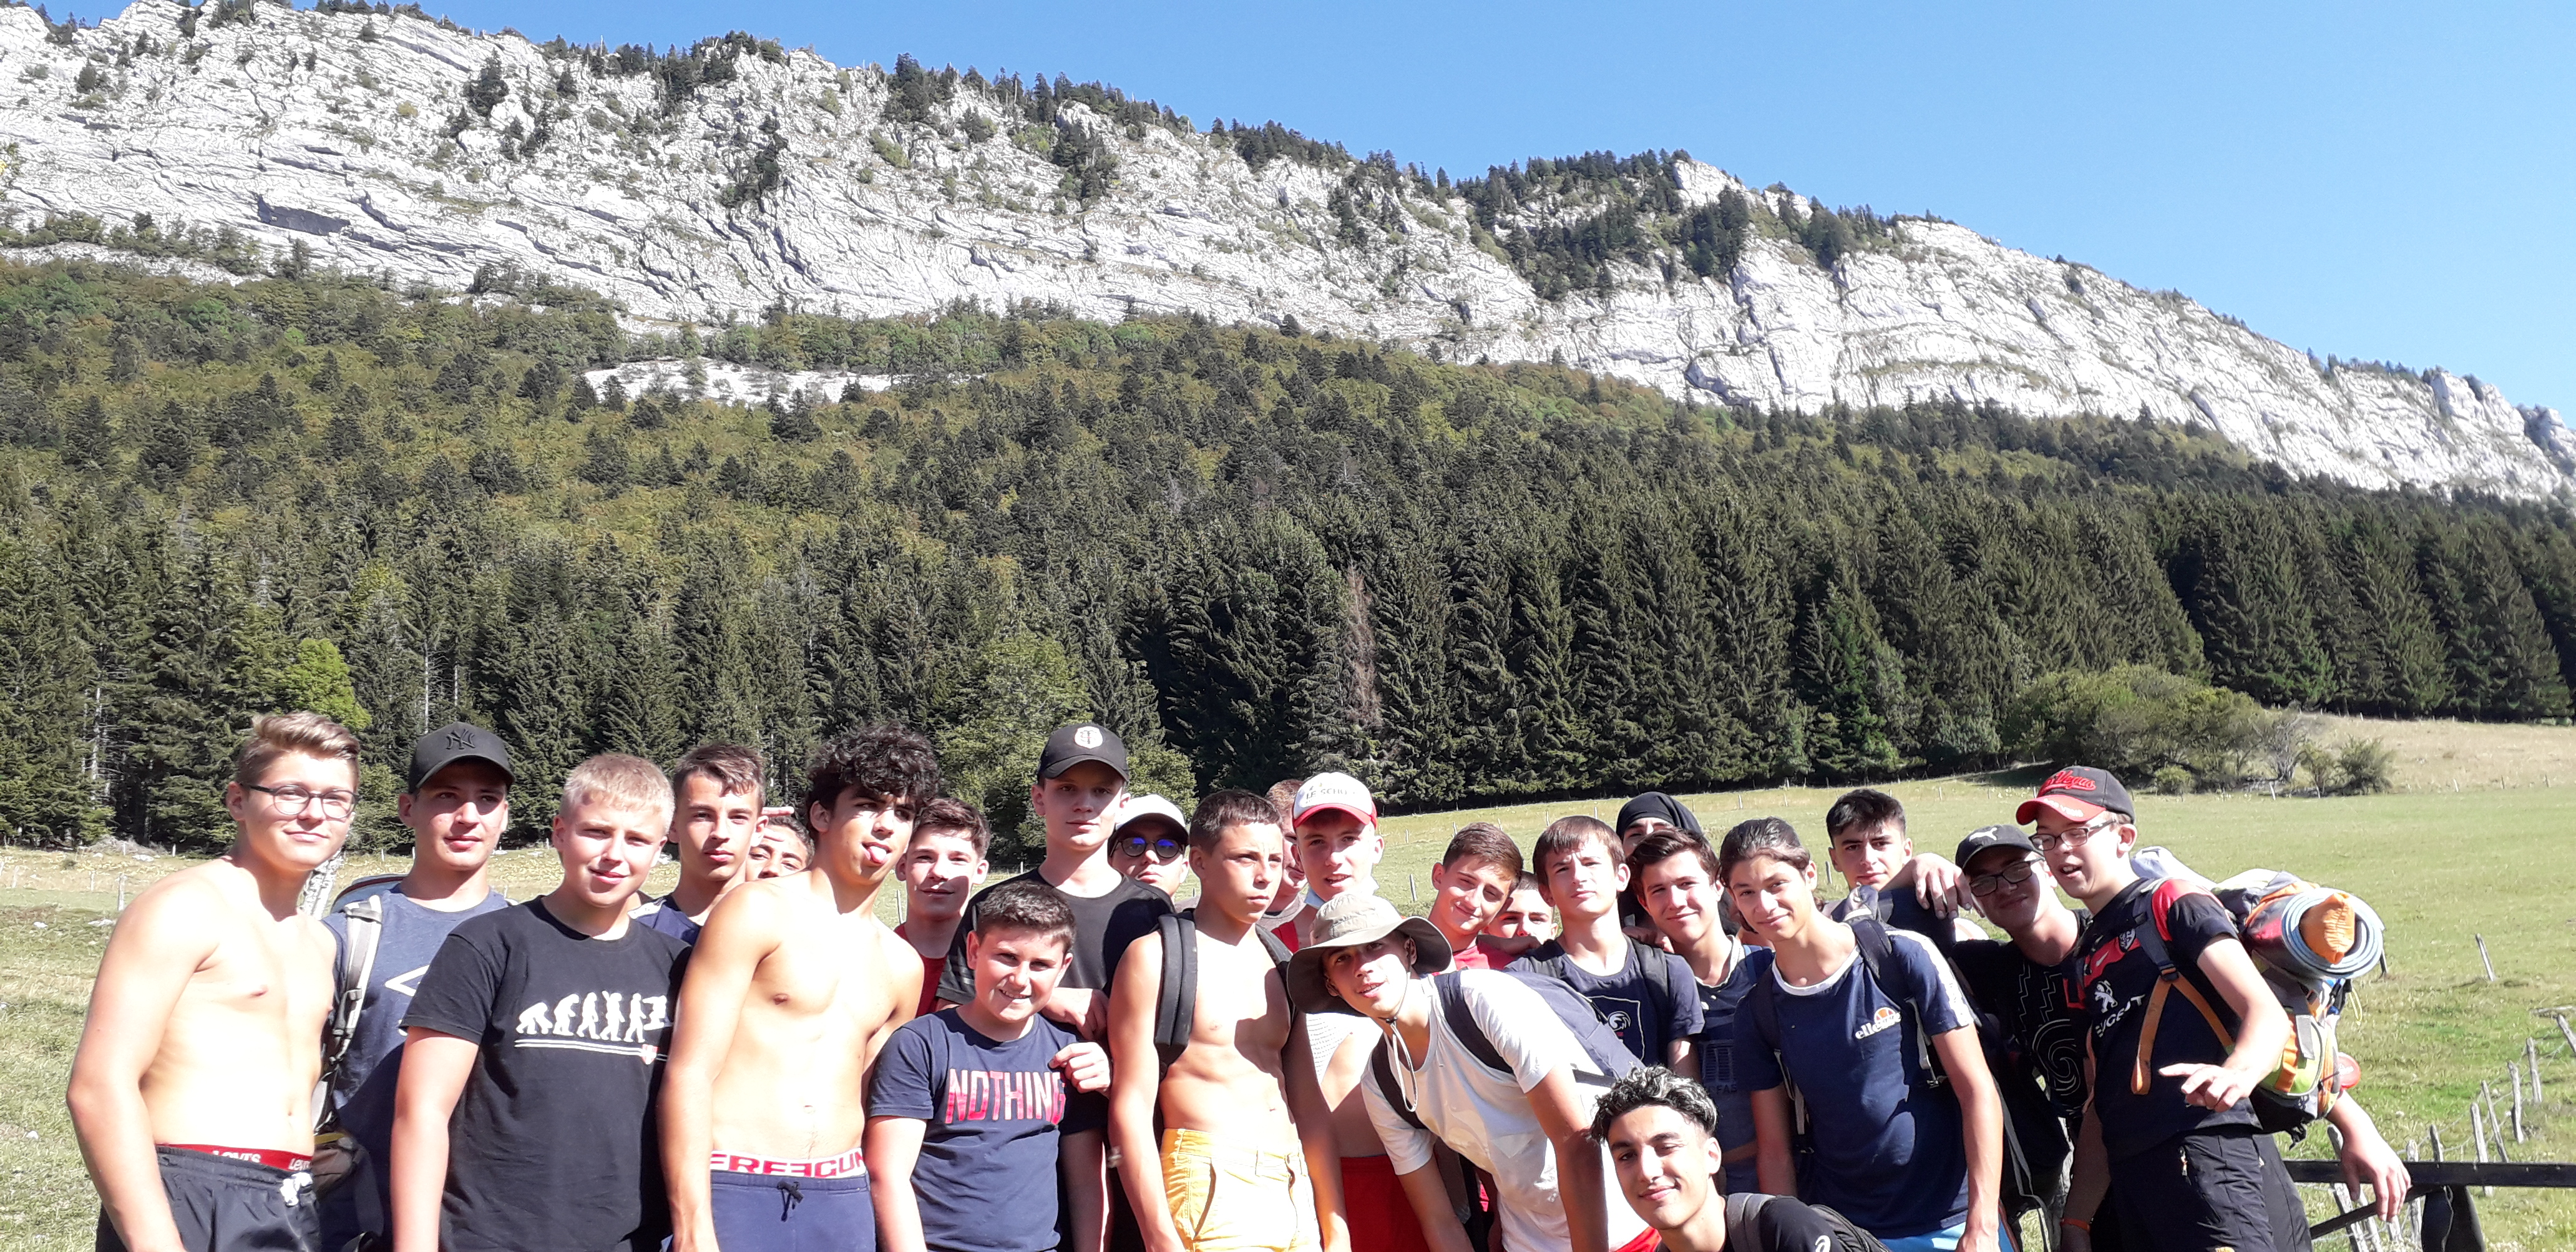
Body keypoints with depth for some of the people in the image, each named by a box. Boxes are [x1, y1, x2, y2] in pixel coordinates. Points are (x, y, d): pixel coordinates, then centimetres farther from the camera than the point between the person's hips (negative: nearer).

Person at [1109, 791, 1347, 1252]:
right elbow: (1130, 1109, -10)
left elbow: (1309, 1107, 13)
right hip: (1211, 1191, -6)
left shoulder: (1282, 964, 13)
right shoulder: (1156, 955, -5)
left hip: (1296, 1192, 6)